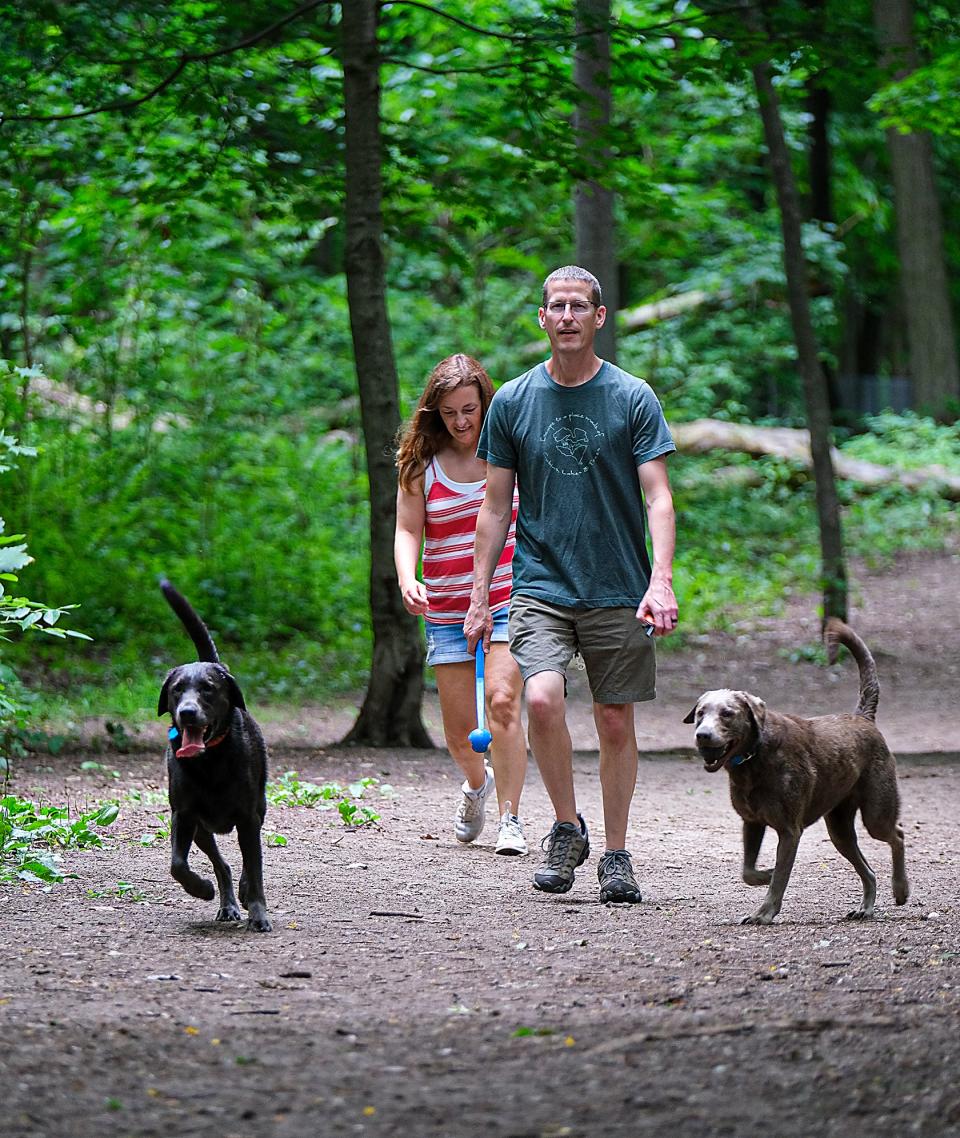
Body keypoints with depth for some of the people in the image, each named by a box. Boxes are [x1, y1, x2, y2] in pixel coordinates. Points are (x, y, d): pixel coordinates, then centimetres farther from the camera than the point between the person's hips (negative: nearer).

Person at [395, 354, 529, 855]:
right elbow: (407, 531, 0)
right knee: (459, 728, 4)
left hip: (509, 600, -2)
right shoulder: (422, 464, 0)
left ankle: (510, 817, -12)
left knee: (502, 701, -20)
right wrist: (407, 580, -19)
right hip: (447, 610, 2)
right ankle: (476, 782, 38)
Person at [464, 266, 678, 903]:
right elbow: (496, 507, 10)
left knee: (616, 722, 4)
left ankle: (616, 855, 18)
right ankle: (567, 827, 0)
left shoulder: (633, 398, 0)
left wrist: (661, 581, -18)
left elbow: (658, 497, -4)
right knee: (542, 698, -20)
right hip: (540, 585, 0)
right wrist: (479, 598, 6)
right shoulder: (513, 402, 5)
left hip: (619, 591, 0)